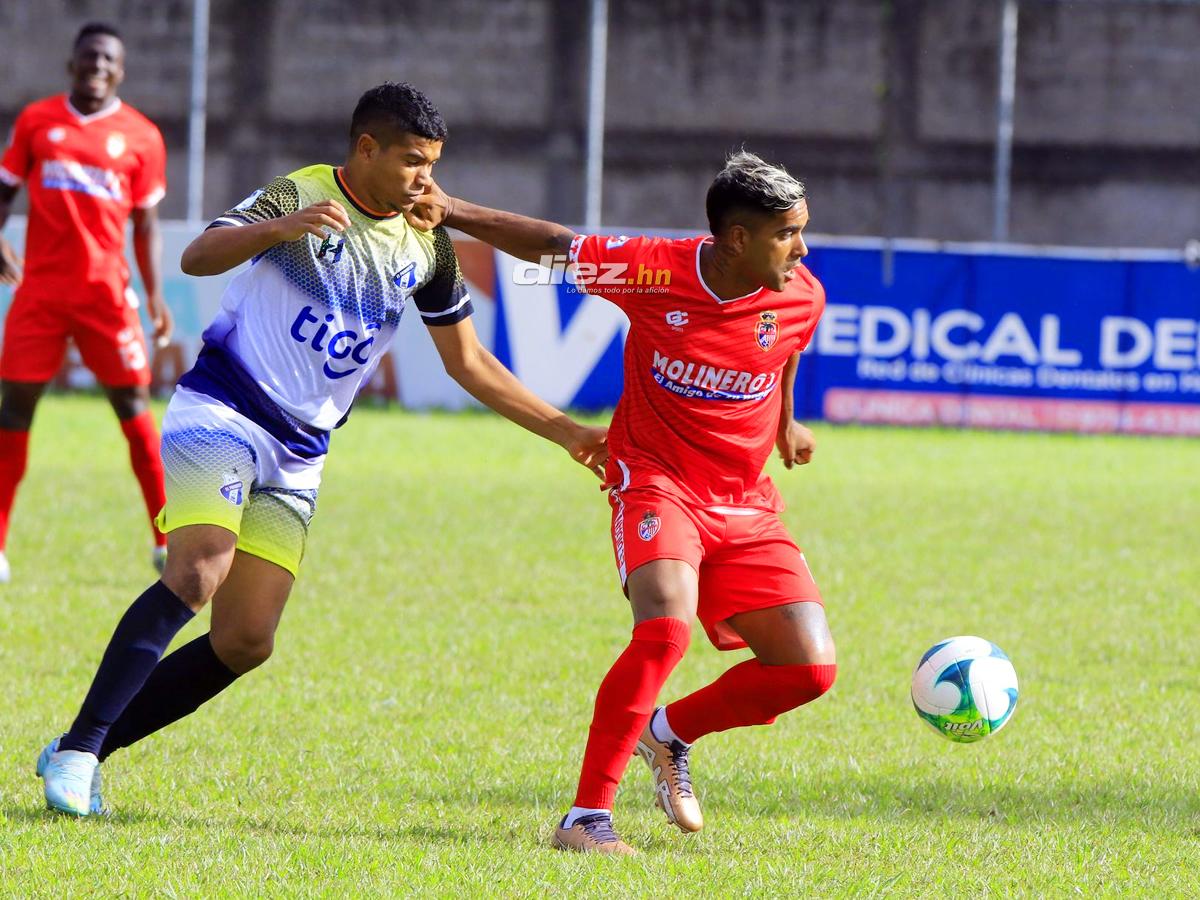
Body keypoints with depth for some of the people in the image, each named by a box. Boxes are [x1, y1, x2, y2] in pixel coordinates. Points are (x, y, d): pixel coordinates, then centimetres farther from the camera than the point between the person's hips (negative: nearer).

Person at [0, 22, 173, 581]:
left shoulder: (140, 137, 4)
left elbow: (145, 223, 7)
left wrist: (154, 294, -1)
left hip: (105, 291, -1)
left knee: (133, 404, -2)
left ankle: (166, 541, 6)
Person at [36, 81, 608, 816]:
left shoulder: (428, 247, 7)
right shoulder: (300, 197, -10)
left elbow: (470, 362, 16)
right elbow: (198, 257, -24)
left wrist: (567, 432, 12)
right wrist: (279, 229, -43)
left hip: (297, 460, 6)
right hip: (220, 415, -6)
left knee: (246, 643, -2)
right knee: (199, 571, -28)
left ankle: (86, 751, 7)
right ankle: (78, 748, -25)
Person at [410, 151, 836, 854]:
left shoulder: (802, 297, -7)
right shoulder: (654, 270, -16)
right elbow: (552, 246, -1)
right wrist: (452, 212, -8)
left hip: (746, 506, 5)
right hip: (657, 482, -4)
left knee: (810, 668, -7)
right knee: (665, 629, -31)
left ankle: (671, 732, 20)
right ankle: (587, 816, -24)